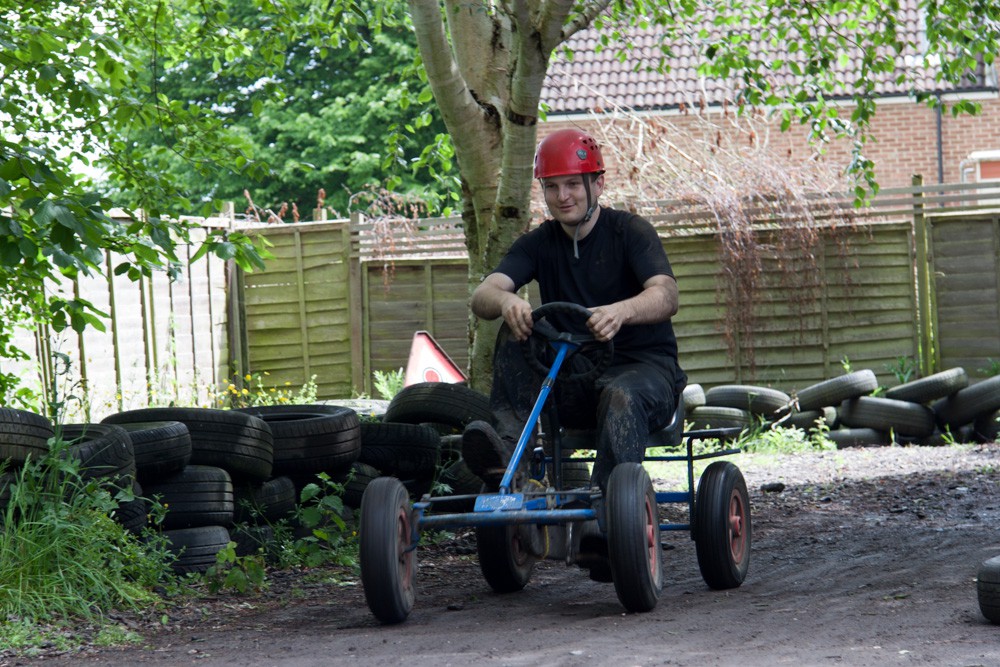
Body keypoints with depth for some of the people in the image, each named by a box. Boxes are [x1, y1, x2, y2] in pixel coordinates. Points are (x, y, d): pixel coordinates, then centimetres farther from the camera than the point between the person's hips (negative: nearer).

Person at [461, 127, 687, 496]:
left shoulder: (630, 231, -4)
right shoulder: (538, 244, 8)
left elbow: (666, 296, -21)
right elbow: (482, 296, -9)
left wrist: (621, 312, -45)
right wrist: (506, 302, -35)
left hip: (644, 367, -4)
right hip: (573, 385, 4)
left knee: (621, 395, -37)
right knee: (514, 333, -19)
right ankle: (506, 448, -35)